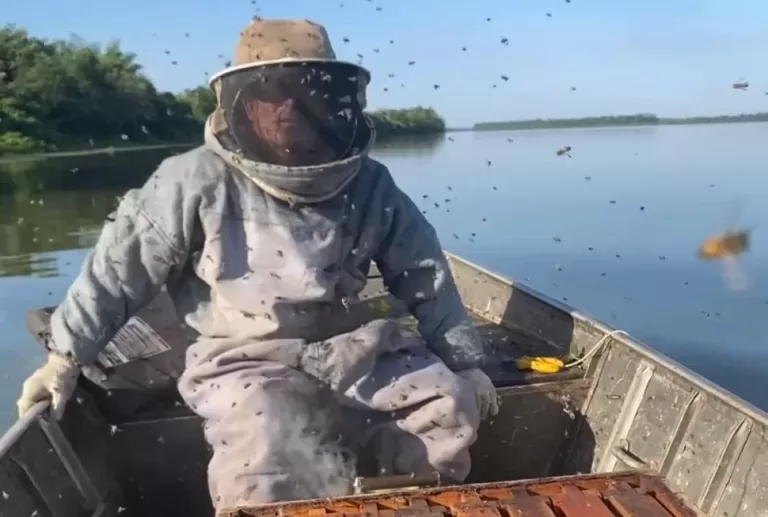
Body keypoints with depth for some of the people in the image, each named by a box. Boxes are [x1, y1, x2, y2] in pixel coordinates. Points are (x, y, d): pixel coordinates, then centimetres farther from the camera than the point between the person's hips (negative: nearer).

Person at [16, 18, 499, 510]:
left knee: (450, 404, -8)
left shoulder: (370, 185, -2)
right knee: (272, 454, -31)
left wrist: (467, 362, 9)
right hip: (246, 363, -3)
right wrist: (66, 356, 0)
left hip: (350, 353, 4)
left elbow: (426, 277, 7)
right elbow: (121, 267, -3)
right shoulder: (198, 181, -11)